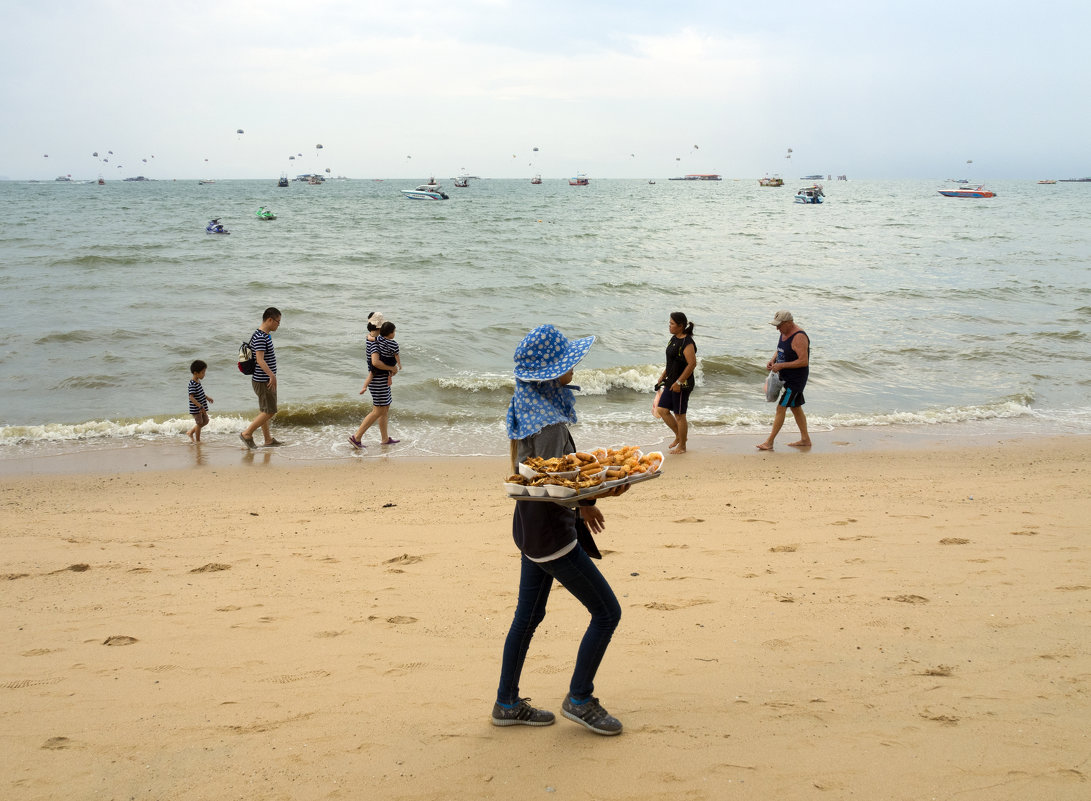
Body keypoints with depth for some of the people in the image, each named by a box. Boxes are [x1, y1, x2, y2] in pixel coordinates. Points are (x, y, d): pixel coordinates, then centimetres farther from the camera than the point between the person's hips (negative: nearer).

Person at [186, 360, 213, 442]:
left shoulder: (198, 381, 6)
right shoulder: (192, 384, -24)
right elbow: (191, 397, -29)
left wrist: (207, 397, 25)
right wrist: (200, 406, -31)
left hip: (201, 407, 9)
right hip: (196, 408, -9)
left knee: (205, 421, 16)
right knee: (199, 423, 1)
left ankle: (191, 432, 29)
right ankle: (197, 440, 15)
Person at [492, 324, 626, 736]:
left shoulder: (527, 407, 5)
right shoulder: (549, 422, -25)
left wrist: (582, 502, 23)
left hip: (530, 526, 10)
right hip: (550, 532, -10)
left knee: (528, 615, 19)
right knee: (607, 612, 1)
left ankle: (507, 704, 29)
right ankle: (579, 699, 13)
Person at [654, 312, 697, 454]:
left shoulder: (687, 342, -19)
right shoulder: (674, 339, 10)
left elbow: (692, 364, -25)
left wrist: (679, 382, -24)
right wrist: (662, 377, 20)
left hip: (682, 385, -9)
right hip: (671, 382, 9)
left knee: (679, 415, 2)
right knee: (663, 410, 11)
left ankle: (682, 446, 15)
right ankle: (679, 435, 28)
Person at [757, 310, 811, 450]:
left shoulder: (799, 337, -23)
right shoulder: (784, 333, 6)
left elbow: (804, 361, -27)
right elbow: (780, 350, 22)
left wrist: (781, 365, -24)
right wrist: (772, 360, 1)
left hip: (795, 379, -10)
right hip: (785, 377, 10)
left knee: (781, 408, -8)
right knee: (795, 407, 16)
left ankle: (769, 442, -5)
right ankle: (805, 439, 25)